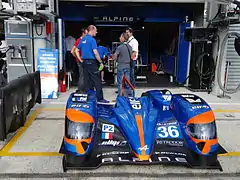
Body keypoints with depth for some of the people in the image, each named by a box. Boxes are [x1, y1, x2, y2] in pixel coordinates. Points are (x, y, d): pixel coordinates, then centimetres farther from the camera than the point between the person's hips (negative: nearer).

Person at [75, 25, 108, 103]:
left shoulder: (83, 39, 13)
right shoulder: (92, 39, -12)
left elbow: (76, 50, 17)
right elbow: (95, 52, -18)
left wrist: (81, 60, 16)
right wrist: (101, 62, -11)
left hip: (85, 62, 8)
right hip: (91, 62, -8)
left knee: (87, 80, 12)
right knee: (97, 81, -4)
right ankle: (100, 98, -1)